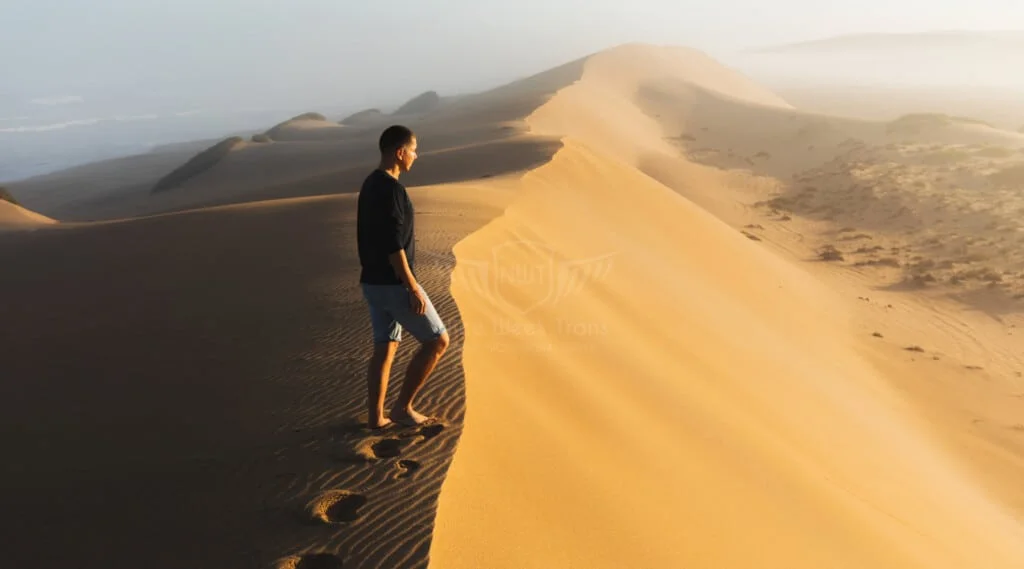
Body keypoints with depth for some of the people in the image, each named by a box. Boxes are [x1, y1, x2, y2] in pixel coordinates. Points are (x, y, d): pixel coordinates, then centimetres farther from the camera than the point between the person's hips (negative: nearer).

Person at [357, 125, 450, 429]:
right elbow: (394, 247, -24)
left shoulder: (370, 185, 12)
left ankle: (376, 416, 21)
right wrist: (413, 288, -19)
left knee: (385, 347, 16)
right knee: (437, 340, 2)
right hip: (394, 283, -10)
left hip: (373, 281, 10)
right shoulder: (391, 189, -19)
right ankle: (402, 407, 9)